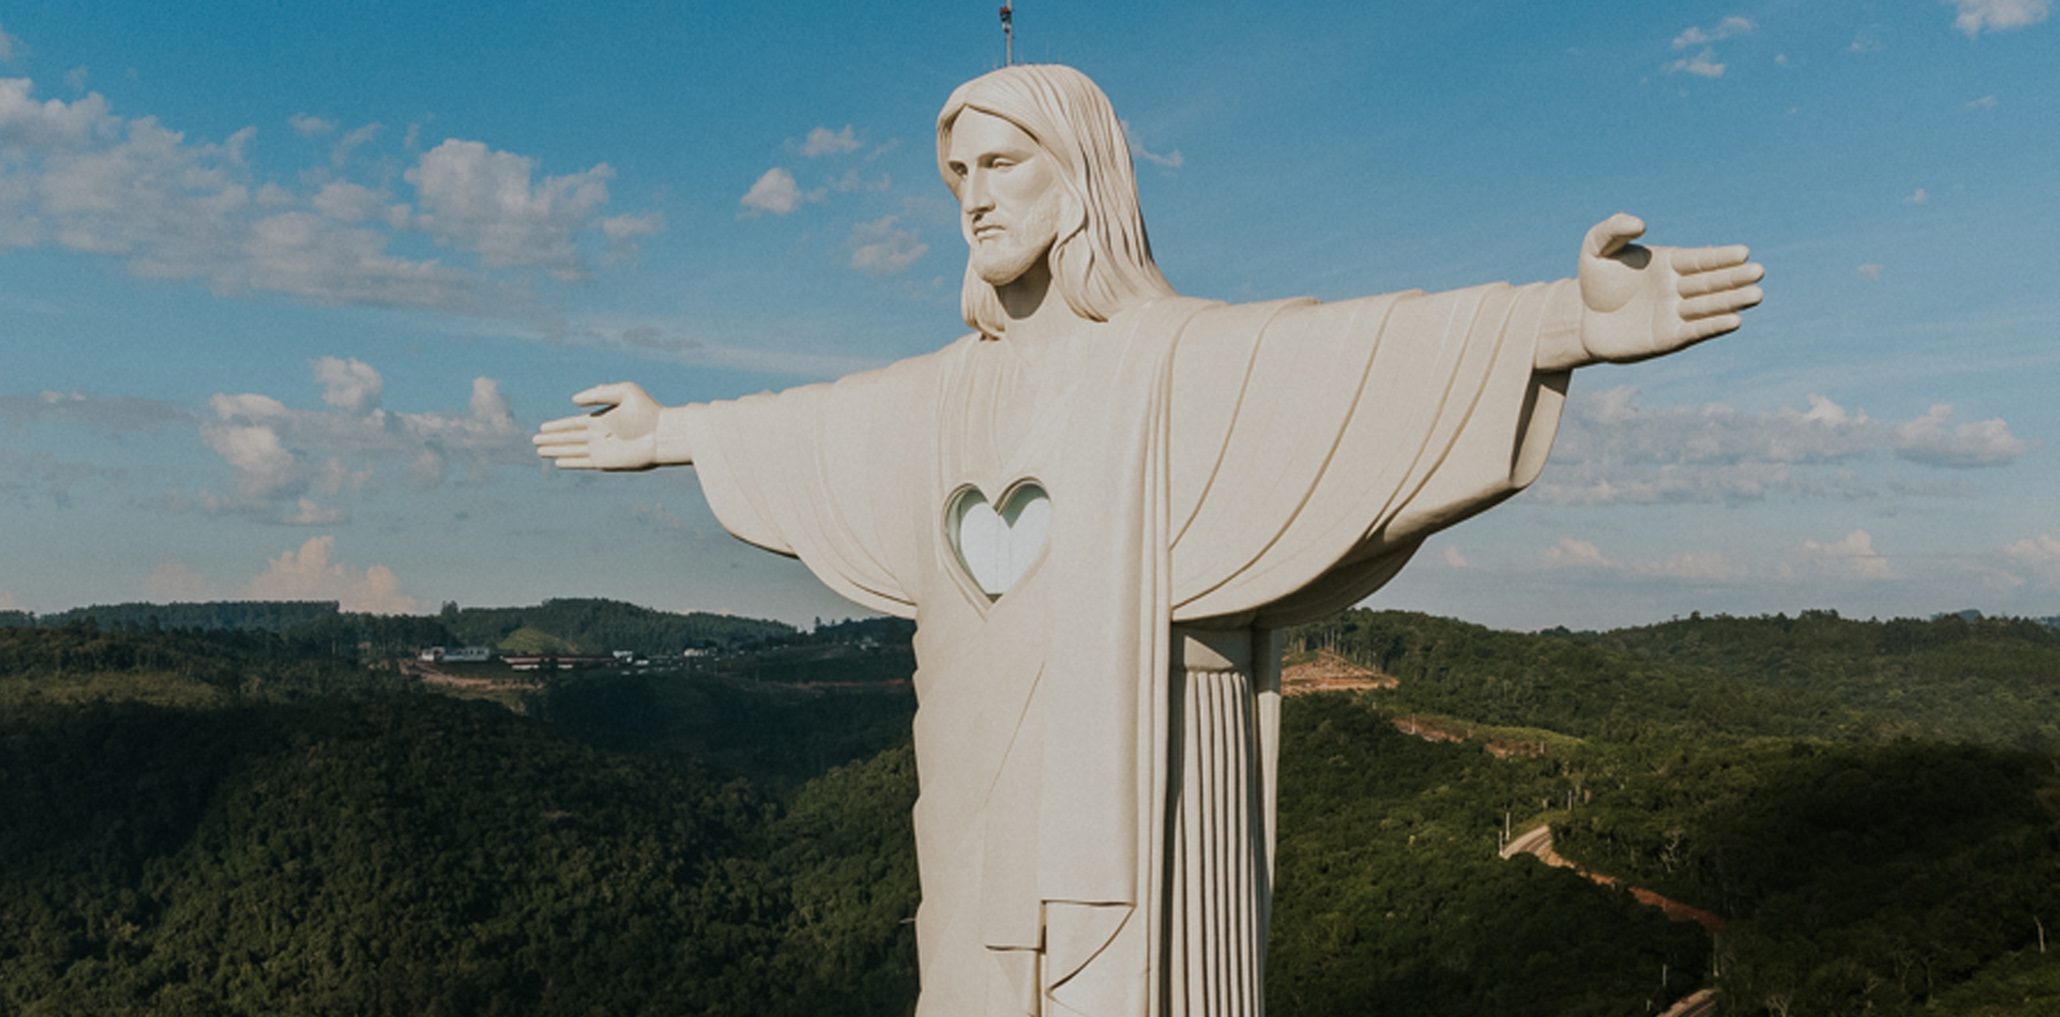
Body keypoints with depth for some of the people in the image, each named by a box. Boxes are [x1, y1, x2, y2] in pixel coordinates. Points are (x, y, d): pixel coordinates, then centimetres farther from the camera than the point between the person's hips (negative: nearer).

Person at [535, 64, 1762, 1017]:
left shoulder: (1189, 355, -7)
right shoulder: (959, 386, 14)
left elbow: (1360, 352, -24)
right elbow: (806, 424, 29)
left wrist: (1574, 320, -40)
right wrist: (670, 432, 42)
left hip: (1135, 805, -7)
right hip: (994, 814, 7)